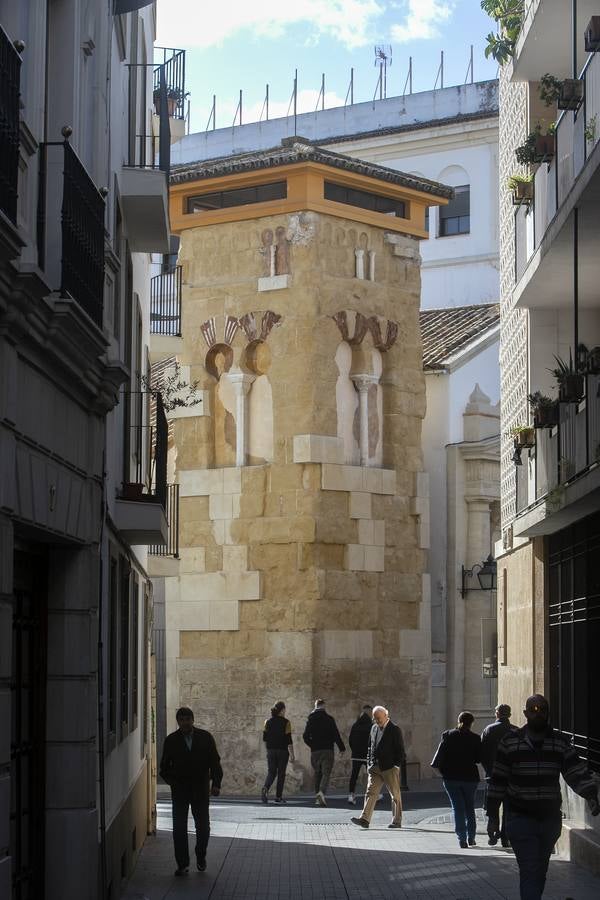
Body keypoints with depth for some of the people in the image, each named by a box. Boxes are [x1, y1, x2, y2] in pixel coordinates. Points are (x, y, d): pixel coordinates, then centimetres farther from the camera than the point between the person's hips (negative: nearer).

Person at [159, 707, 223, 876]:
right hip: (179, 790, 0)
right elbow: (164, 766, 7)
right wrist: (172, 780, -9)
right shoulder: (171, 740, 2)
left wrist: (216, 783, -8)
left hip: (200, 788, 0)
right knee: (179, 828, -1)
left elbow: (214, 761, 2)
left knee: (203, 826, 3)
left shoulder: (205, 737, 2)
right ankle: (182, 864, 7)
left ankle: (201, 856, 27)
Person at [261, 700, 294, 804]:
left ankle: (265, 789, -20)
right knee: (281, 773, 7)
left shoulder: (268, 722, 3)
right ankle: (278, 797, 8)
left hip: (271, 750, 3)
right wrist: (292, 754, -8)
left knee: (271, 772, 7)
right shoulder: (285, 722, -8)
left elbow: (264, 738, 4)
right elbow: (288, 739, -11)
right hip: (283, 751, -3)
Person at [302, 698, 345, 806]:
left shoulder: (310, 719, 5)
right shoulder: (329, 719, -3)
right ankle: (321, 792, -27)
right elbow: (336, 735, -5)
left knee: (317, 773, 13)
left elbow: (305, 737, 4)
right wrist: (342, 748, 4)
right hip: (327, 750, -3)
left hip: (315, 751, 3)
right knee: (326, 773, -4)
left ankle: (318, 798, 13)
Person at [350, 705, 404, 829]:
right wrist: (369, 763, 10)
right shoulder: (374, 728, 12)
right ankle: (365, 819, -11)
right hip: (375, 767, 5)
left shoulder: (394, 730, -6)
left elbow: (400, 750, -7)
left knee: (395, 794, 4)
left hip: (390, 768, -5)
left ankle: (397, 821, 13)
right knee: (371, 792, -5)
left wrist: (396, 765, -12)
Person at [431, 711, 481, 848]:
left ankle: (462, 839, -4)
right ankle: (471, 838, 19)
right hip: (470, 777, 0)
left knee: (457, 808, 4)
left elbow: (441, 753, -8)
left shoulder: (448, 735, -5)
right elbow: (479, 758, -4)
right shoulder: (475, 738, -6)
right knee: (469, 808, 17)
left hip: (451, 777, 0)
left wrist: (437, 766, 6)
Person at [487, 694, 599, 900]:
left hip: (550, 818, 3)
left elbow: (577, 773, -4)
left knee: (540, 870, 15)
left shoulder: (561, 742, 3)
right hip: (520, 818, -3)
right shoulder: (510, 742, -2)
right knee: (530, 870, -11)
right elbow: (497, 781, 1)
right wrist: (492, 816, 0)